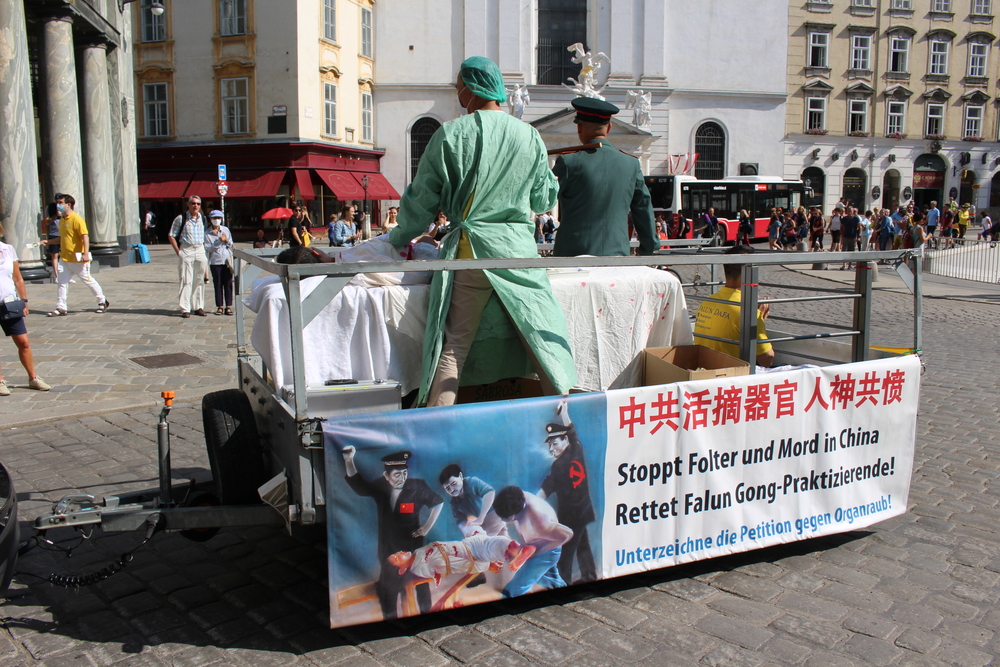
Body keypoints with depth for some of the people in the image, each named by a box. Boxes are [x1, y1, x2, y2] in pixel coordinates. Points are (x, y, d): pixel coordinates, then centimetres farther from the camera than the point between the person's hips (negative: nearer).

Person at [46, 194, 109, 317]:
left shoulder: (76, 219, -14)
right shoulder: (62, 220, 12)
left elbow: (85, 236, -20)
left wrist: (86, 253, -28)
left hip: (77, 259, -8)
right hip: (64, 258, 8)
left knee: (88, 280, 5)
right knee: (62, 282, 2)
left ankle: (103, 301, 21)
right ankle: (61, 308, 6)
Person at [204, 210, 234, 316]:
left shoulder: (226, 230, 9)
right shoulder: (207, 233, 1)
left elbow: (231, 245, 11)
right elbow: (208, 248, -7)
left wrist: (227, 241, -8)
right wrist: (219, 241, -13)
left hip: (227, 260, 2)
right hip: (215, 261, -1)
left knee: (228, 283, 1)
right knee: (218, 284, 2)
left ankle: (228, 306, 7)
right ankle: (219, 306, 9)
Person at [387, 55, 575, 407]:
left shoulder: (451, 134, -3)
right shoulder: (530, 136, 5)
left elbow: (423, 198, 2)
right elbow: (543, 199, 13)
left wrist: (399, 239, 18)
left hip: (470, 249, -2)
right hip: (520, 247, 2)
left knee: (452, 347, 2)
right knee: (545, 339, 8)